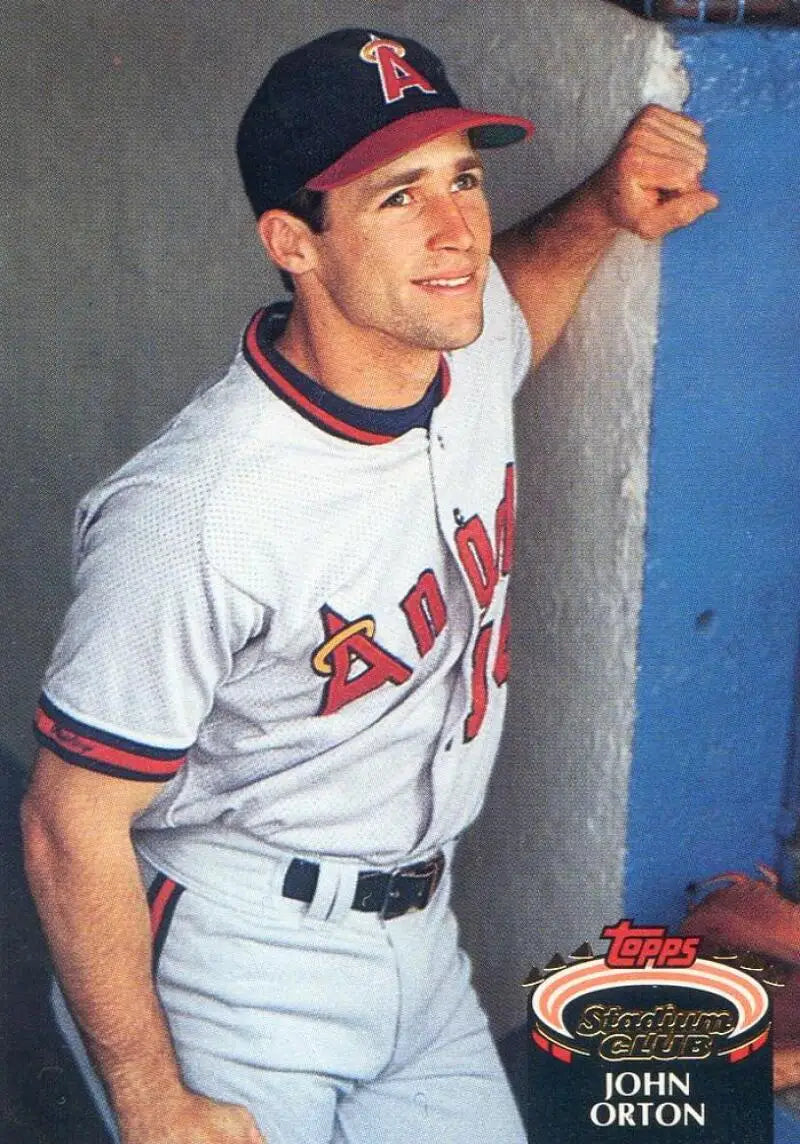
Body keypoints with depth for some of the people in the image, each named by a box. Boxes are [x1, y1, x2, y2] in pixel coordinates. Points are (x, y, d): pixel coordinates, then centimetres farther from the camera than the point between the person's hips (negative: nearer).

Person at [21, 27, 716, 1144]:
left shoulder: (471, 359, -6)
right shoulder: (196, 508, -29)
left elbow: (507, 293, 22)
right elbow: (73, 831, -21)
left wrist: (603, 210, 1)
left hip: (421, 946, 7)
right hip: (238, 983, -7)